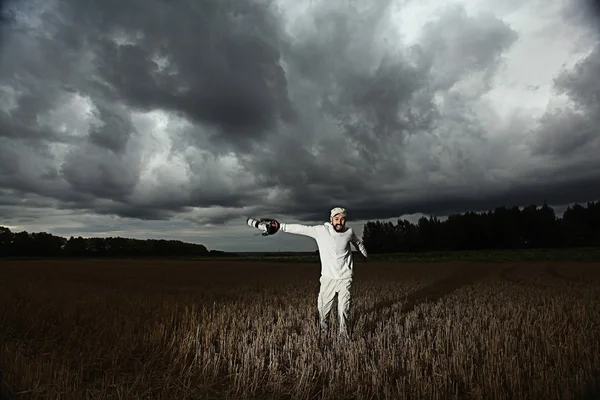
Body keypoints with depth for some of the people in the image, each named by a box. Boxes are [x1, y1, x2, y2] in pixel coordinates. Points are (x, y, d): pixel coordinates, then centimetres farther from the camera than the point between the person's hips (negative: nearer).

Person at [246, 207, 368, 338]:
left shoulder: (349, 232, -6)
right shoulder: (320, 230, -13)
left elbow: (358, 242, 16)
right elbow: (299, 228, -17)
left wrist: (365, 255, 33)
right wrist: (280, 226, -27)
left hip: (345, 278, 0)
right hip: (327, 278, 0)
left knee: (344, 310, -1)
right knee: (323, 308, 6)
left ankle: (345, 337, 18)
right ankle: (322, 331, 32)